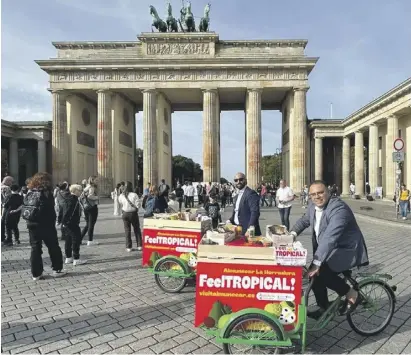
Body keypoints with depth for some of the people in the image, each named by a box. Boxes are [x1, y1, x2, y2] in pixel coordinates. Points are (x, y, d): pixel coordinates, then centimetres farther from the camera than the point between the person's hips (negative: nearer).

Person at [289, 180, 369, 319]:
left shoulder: (339, 208, -28)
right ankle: (323, 308, 27)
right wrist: (293, 233, -1)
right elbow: (304, 220, 18)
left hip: (347, 251, -8)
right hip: (327, 249, 9)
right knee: (314, 274, 7)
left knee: (321, 272, -24)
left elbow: (329, 238, -37)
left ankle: (351, 294, 1)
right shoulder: (313, 206, -2)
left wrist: (317, 263, -40)